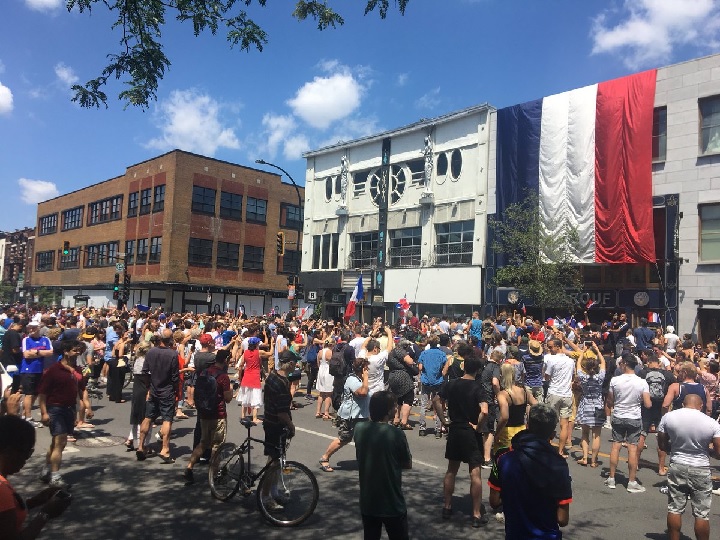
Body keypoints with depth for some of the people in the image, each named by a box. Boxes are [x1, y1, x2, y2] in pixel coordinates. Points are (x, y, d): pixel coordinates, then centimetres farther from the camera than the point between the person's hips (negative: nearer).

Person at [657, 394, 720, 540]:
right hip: (701, 470, -1)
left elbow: (662, 445, 1)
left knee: (674, 509, 12)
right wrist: (705, 449, 12)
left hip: (677, 467, 1)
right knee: (702, 514, 10)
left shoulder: (668, 417, -7)